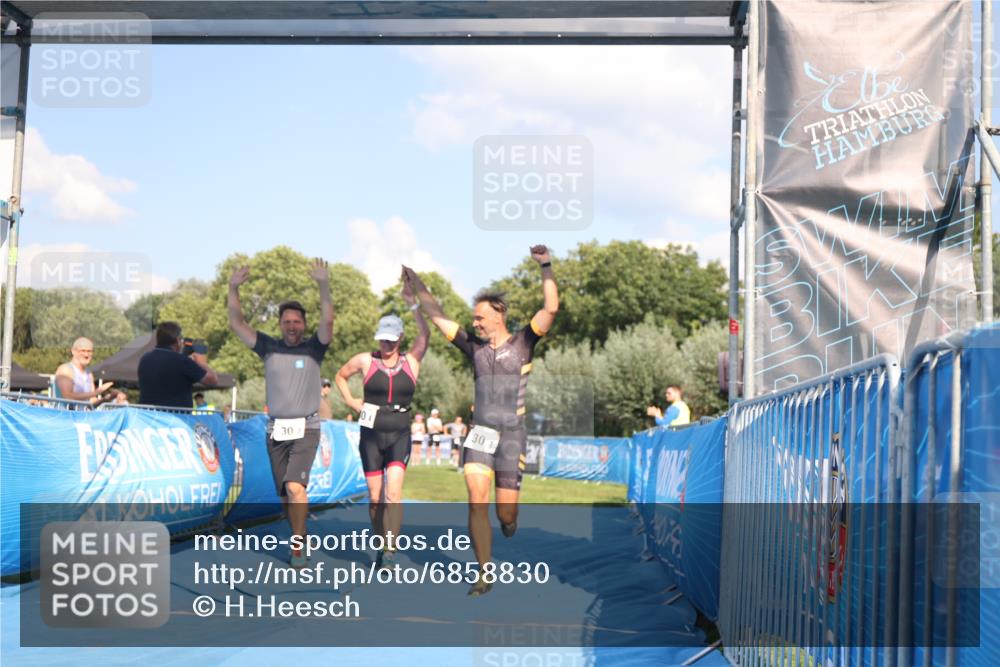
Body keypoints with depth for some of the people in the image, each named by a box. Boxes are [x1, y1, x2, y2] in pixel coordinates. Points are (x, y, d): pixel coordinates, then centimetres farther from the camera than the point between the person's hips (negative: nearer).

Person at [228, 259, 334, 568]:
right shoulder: (269, 347, 6)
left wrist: (323, 286, -28)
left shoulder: (313, 348, 0)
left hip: (305, 429, -4)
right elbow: (236, 324, 1)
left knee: (295, 486, -21)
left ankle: (298, 546, -11)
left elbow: (328, 322, -16)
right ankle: (300, 541, 25)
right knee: (284, 495, 9)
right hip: (275, 430, 4)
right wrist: (233, 289, -11)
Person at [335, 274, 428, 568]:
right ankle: (381, 546, 20)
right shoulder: (365, 361, 4)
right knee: (375, 497, 5)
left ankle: (391, 550, -21)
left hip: (400, 436, -1)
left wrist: (413, 303, -24)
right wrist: (350, 402, 7)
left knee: (394, 491, -19)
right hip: (371, 435, 1)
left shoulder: (411, 361, 3)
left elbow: (424, 334, -13)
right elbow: (340, 375, 21)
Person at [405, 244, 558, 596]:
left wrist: (546, 268, -19)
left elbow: (551, 308, -12)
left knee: (505, 513, -1)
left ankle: (510, 522, 38)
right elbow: (438, 317, 14)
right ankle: (484, 574, -5)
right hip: (479, 434, 3)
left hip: (512, 436, -3)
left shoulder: (522, 343, 0)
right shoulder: (474, 347, 9)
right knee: (477, 502, -12)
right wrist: (418, 286, 10)